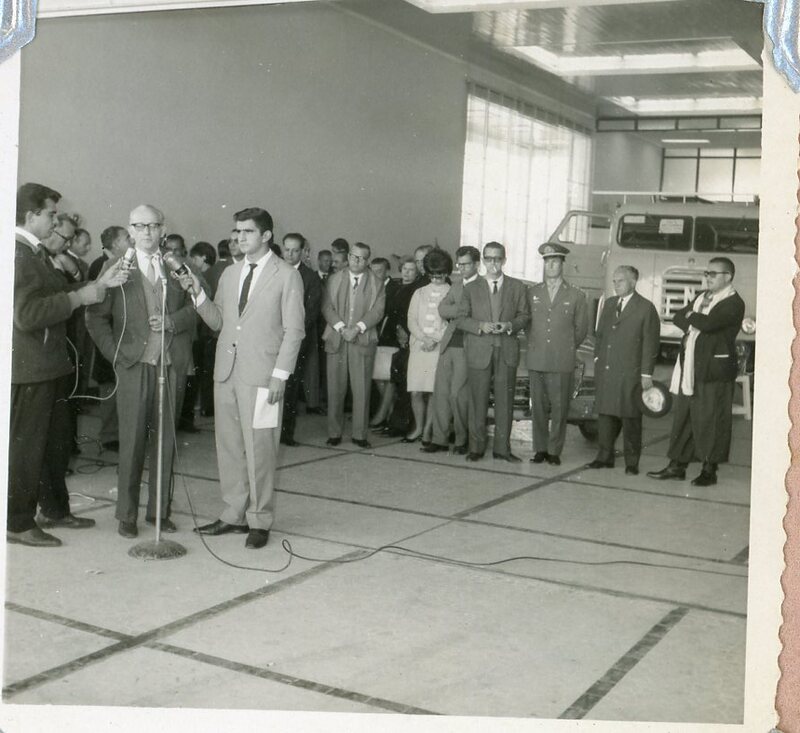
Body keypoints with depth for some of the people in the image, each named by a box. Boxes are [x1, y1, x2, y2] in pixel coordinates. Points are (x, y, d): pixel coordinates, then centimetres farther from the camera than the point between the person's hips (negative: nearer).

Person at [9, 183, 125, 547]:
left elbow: (58, 294, 17)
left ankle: (54, 510, 33)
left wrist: (97, 284, 5)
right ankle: (18, 523, 12)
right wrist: (79, 297, -22)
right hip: (29, 368, -10)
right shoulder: (17, 255, -19)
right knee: (25, 446, 1)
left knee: (55, 442, 19)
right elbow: (26, 314, -28)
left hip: (48, 366, 10)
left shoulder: (34, 253, 14)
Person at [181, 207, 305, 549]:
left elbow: (293, 330, -4)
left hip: (261, 375, -6)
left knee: (258, 449, -3)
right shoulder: (230, 274, 16)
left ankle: (259, 521, 7)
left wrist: (280, 375, -11)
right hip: (226, 370, 6)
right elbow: (217, 321, 17)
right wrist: (198, 293, 1)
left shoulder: (287, 275, -1)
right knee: (228, 446, 9)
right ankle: (234, 514, 19)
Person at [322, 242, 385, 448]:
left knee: (361, 390, -3)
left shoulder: (376, 284, 8)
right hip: (336, 339, 1)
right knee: (335, 389, 1)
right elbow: (327, 307, 3)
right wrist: (341, 327, -11)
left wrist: (357, 328, -14)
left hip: (363, 340, -1)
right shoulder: (335, 279, 12)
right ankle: (334, 433, 9)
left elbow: (378, 311, -2)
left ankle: (359, 434, 5)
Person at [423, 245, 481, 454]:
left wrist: (455, 312, -6)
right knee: (441, 392, 5)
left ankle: (462, 440, 8)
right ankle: (439, 439, 11)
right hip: (448, 345, 6)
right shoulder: (456, 285, 18)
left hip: (467, 347, -6)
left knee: (458, 394, -6)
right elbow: (442, 309, 4)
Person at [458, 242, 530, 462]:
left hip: (507, 351, 1)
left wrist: (509, 325, -11)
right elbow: (462, 319, 5)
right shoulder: (471, 288, 9)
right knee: (478, 401, 1)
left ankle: (502, 448, 10)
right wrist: (481, 326, -12)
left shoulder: (517, 287, 10)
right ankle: (476, 448, 10)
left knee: (505, 401, 1)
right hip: (479, 351, 0)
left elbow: (524, 315, 9)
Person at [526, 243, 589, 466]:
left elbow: (581, 329, 10)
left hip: (562, 363, -2)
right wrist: (535, 345, 11)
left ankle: (554, 451, 7)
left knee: (559, 408, -2)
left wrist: (566, 348, 11)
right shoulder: (531, 292, 10)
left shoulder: (576, 295, 4)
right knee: (538, 407, 4)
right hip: (536, 361, 2)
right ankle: (540, 449, 13)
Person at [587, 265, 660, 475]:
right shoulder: (609, 304, 15)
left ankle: (632, 463, 7)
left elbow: (650, 343, -6)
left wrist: (646, 374, -9)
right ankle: (605, 457, 18)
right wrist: (597, 357, 10)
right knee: (605, 414, 9)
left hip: (629, 373, -5)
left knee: (630, 418, 0)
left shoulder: (646, 308, -3)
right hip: (604, 371, 6)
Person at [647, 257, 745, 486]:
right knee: (682, 416, 10)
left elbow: (709, 324, -22)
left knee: (710, 420, -2)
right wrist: (693, 324, -7)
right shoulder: (702, 297, 18)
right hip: (689, 368, 8)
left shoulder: (733, 303, -8)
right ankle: (677, 465, 18)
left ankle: (709, 470, 7)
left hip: (714, 369, -8)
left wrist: (691, 317, -4)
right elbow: (678, 318, 12)